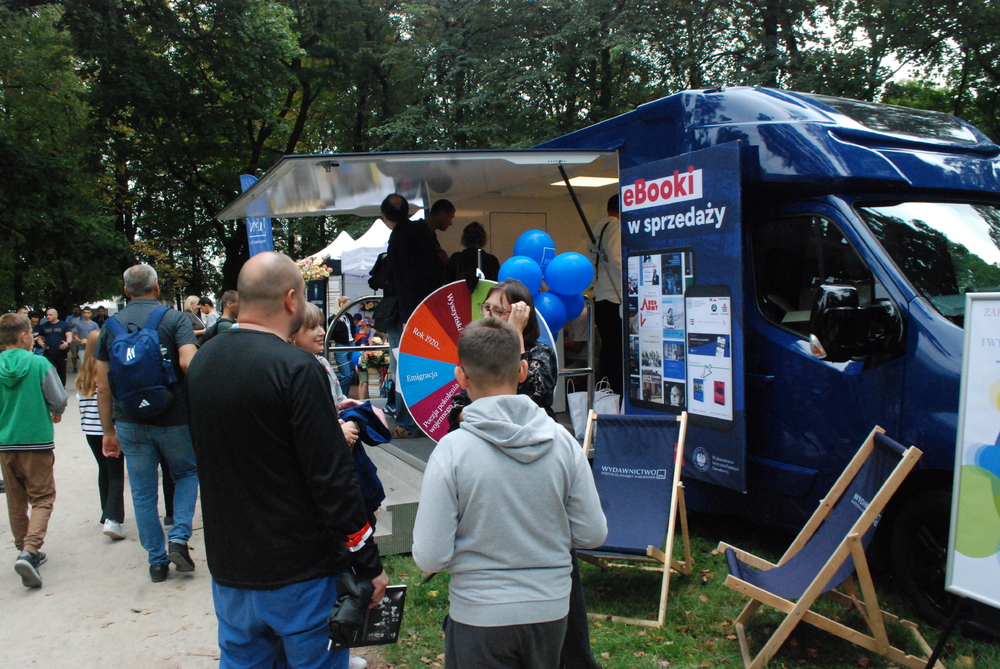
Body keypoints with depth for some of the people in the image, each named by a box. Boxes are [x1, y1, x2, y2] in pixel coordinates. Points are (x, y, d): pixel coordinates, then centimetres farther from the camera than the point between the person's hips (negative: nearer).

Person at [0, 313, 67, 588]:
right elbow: (59, 401, -11)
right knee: (42, 498, 2)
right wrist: (54, 413, 12)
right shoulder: (39, 363, -12)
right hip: (36, 440, -4)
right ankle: (29, 551, -15)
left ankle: (25, 551, 26)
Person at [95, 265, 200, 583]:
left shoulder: (110, 326, 5)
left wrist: (109, 431, 11)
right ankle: (179, 538, 4)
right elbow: (189, 363, -21)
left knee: (143, 492, 12)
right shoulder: (174, 318, -5)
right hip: (173, 419, -2)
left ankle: (157, 560, 19)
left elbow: (103, 385, 5)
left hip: (130, 422, 3)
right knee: (187, 474, 19)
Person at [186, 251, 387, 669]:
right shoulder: (296, 369, -20)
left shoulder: (202, 362, 3)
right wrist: (369, 564, -12)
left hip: (229, 571, 7)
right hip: (300, 572, -6)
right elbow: (332, 478, -21)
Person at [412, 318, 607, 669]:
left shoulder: (451, 450, -18)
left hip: (479, 617, -3)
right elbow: (592, 534, -4)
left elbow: (430, 558, -17)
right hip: (551, 611, 3)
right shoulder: (562, 440, -10)